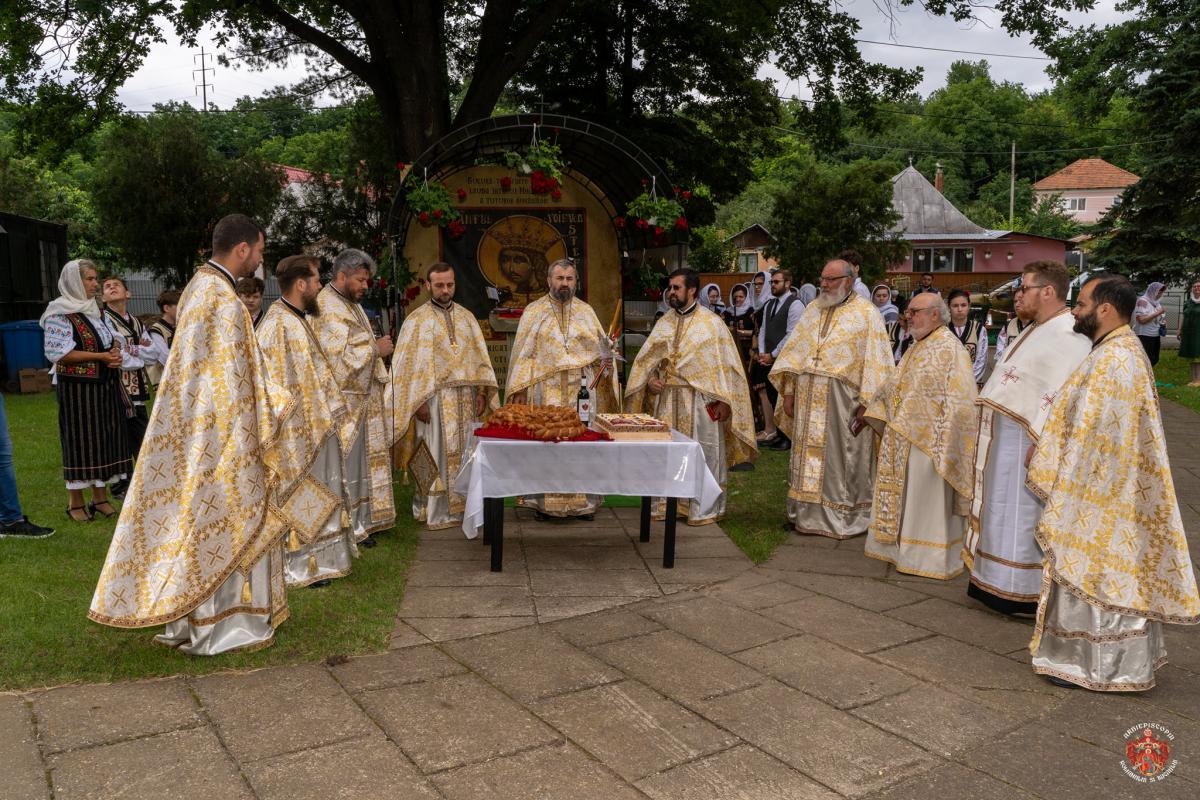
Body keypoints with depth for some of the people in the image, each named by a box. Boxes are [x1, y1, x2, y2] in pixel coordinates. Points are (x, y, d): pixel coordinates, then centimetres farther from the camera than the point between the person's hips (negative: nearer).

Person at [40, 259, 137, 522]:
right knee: (80, 441, -1)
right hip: (77, 389, -7)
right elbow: (57, 353, -16)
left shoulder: (96, 311, 14)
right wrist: (101, 356, -18)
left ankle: (100, 497, 17)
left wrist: (116, 352, -2)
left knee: (105, 438, 8)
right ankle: (76, 503, 9)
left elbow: (112, 340, 22)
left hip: (106, 387, 7)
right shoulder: (60, 314, -9)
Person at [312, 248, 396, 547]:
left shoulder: (350, 304, 15)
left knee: (362, 460, 15)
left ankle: (361, 520, 24)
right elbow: (339, 355, -24)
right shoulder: (327, 307, -16)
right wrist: (375, 348, -15)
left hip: (363, 398, 10)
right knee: (345, 463, -3)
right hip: (343, 402, -10)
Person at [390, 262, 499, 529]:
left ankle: (459, 506, 15)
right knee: (438, 455, -2)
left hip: (465, 399, 4)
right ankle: (436, 512, 6)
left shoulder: (466, 316, 11)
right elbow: (408, 365, -5)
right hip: (435, 399, -4)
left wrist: (481, 392, 2)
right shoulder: (417, 320, -1)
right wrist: (418, 402, -12)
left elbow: (479, 357, 11)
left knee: (463, 454, 6)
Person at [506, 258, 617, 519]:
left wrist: (606, 359, -13)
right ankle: (542, 501, 8)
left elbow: (601, 348, 11)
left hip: (582, 389, 2)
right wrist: (520, 389, -6)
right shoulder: (534, 311, 5)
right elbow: (523, 352, 2)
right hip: (546, 390, -2)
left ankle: (583, 500, 11)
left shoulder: (586, 311, 10)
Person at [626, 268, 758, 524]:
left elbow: (726, 365, -5)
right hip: (667, 401, 5)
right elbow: (645, 358, 15)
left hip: (699, 401, -5)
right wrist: (650, 378, -5)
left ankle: (703, 510, 11)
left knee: (702, 454, 0)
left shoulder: (712, 323, -4)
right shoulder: (664, 323, 10)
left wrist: (723, 401, -11)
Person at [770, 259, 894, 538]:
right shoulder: (814, 309, 12)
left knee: (840, 459, 1)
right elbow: (794, 351, 12)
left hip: (843, 400, -5)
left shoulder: (866, 314, -4)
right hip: (809, 399, 5)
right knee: (808, 455, 9)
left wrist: (866, 404, -15)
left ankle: (846, 519, 14)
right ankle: (807, 513, 19)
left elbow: (875, 363, -9)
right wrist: (789, 391, 6)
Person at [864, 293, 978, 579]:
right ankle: (899, 544, 27)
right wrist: (873, 414, 14)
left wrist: (942, 443, -22)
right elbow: (897, 389, 21)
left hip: (927, 440, -9)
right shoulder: (916, 348, 13)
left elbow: (958, 402, -19)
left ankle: (929, 556, 11)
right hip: (901, 438, 9)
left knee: (926, 500, 0)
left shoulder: (949, 349, -14)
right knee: (901, 494, 15)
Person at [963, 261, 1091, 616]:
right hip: (1005, 436, 10)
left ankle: (1023, 591, 13)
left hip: (1029, 439, -10)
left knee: (1022, 513, 0)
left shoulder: (1069, 337, -19)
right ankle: (996, 582, 29)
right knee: (1002, 507, 17)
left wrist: (1039, 447, -28)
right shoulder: (1034, 331, 14)